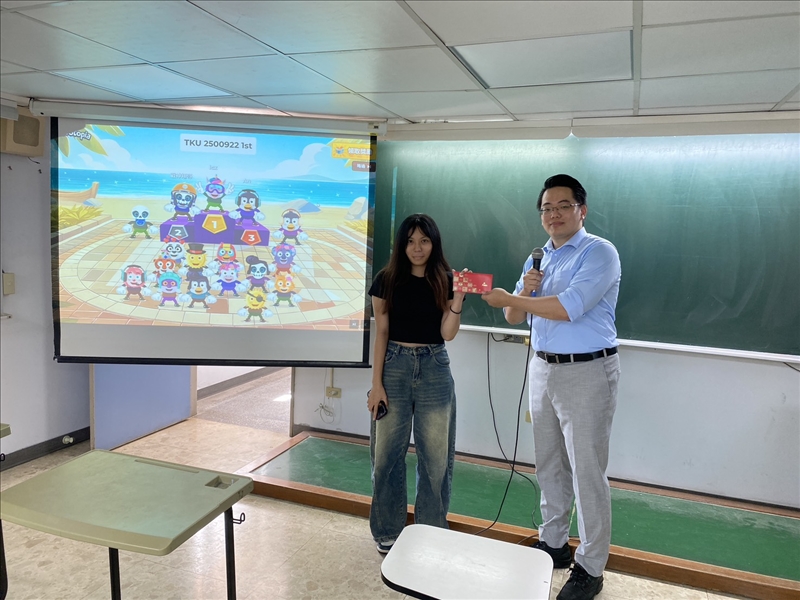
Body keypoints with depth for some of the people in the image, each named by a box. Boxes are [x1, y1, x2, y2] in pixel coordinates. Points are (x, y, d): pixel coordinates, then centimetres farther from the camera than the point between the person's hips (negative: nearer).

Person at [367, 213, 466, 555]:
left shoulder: (445, 281, 1)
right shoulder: (387, 280, -1)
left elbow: (448, 334, -6)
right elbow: (381, 333, -1)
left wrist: (458, 299, -20)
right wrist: (376, 382, -4)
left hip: (434, 369, 1)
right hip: (395, 366, 0)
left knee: (436, 455, 7)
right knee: (388, 453, 6)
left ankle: (433, 533, 26)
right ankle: (388, 531, 25)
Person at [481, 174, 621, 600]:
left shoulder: (599, 253, -10)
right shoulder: (537, 259, 12)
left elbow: (569, 307, -24)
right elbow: (514, 318, 13)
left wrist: (509, 298, -15)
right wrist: (524, 293, -9)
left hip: (586, 372, -7)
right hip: (543, 368, 7)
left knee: (587, 472, 0)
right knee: (549, 465, 15)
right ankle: (553, 544, 31)